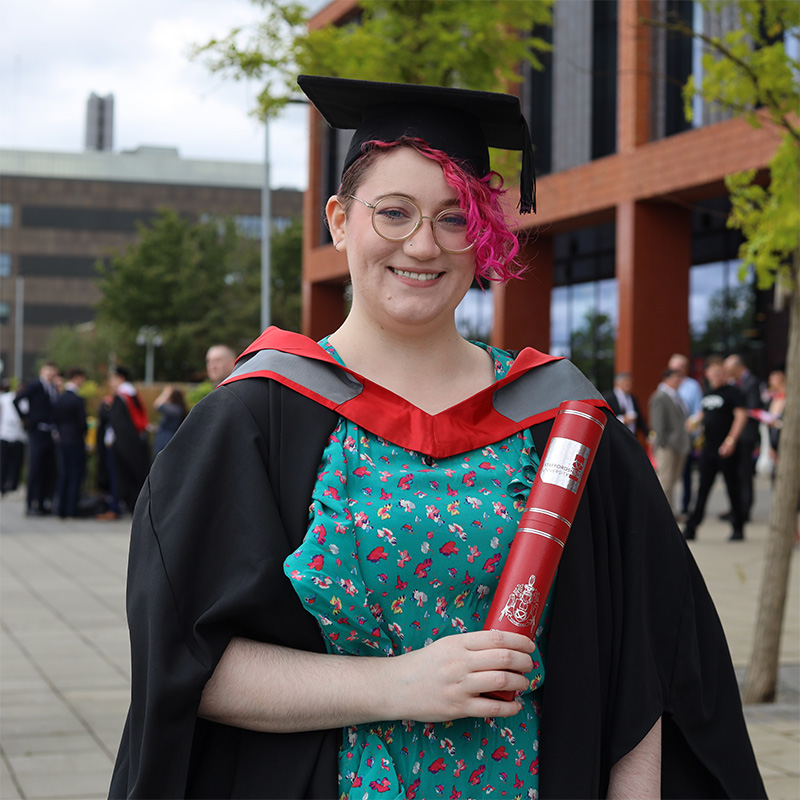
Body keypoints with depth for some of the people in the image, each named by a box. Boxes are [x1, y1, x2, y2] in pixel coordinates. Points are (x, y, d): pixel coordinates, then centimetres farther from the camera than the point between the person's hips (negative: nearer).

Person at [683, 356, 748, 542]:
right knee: (702, 490, 6)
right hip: (708, 448, 6)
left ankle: (738, 528, 12)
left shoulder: (732, 392, -6)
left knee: (732, 489, 2)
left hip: (725, 449, -6)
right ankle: (691, 528, 6)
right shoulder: (707, 394, 14)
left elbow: (741, 416, -14)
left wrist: (731, 440, -22)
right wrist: (695, 421, 3)